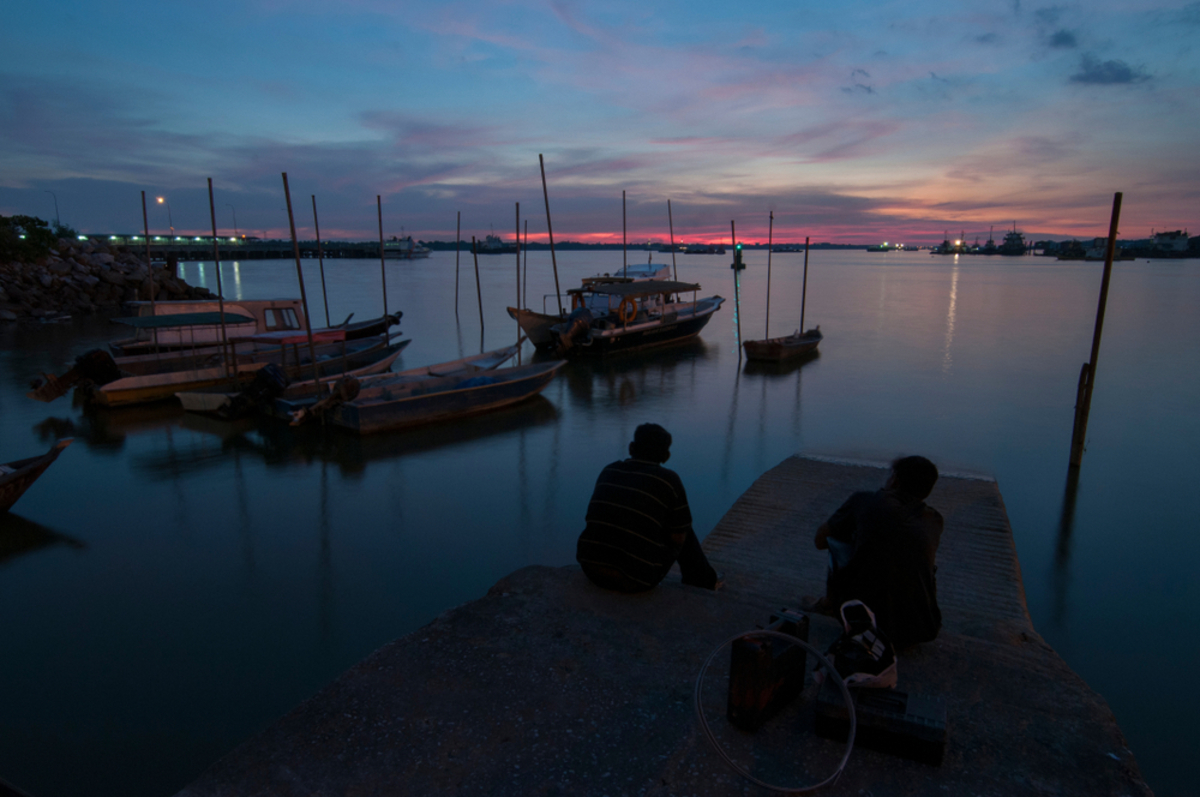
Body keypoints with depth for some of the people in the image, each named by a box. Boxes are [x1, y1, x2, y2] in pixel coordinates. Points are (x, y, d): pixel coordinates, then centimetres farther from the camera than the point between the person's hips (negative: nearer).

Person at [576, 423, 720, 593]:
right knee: (684, 530, 19)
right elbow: (678, 538, 0)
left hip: (591, 566, 5)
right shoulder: (669, 480, -5)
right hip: (636, 579, -5)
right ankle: (703, 583, 39)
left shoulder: (609, 472, 9)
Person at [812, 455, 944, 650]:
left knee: (837, 538, 14)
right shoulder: (934, 521, 7)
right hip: (923, 631, 4)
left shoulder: (863, 501, -3)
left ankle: (830, 602, 30)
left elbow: (820, 540, 11)